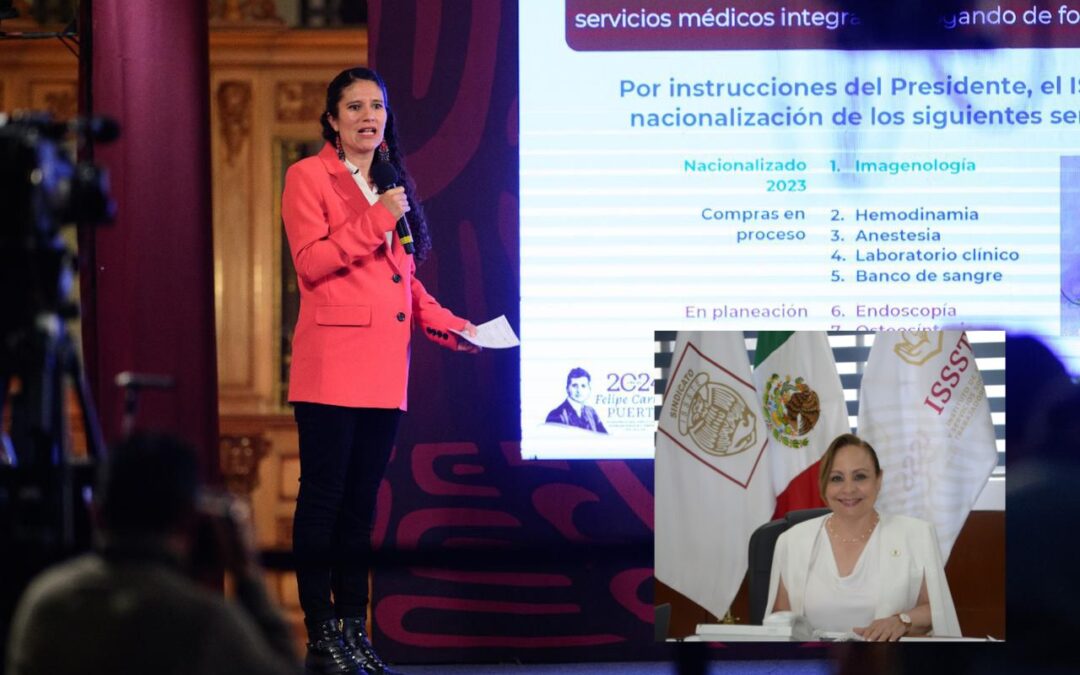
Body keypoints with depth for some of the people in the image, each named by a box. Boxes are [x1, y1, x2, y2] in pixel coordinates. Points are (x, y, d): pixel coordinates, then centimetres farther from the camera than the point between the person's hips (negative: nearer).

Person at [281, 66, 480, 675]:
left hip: (384, 368, 6)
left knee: (362, 500, 7)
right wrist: (375, 221, -15)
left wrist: (450, 326, 13)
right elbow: (311, 262, -11)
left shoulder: (393, 185, 21)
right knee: (325, 496, -5)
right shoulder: (309, 177, 0)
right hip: (332, 366, -6)